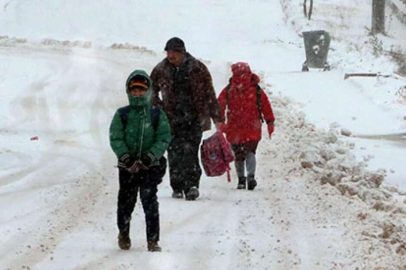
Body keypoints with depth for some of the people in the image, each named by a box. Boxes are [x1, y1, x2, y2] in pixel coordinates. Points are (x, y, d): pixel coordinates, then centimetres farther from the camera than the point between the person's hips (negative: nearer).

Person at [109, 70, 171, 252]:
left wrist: (151, 156, -16)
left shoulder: (157, 115, 3)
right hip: (127, 166, 1)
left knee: (150, 202, -6)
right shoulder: (122, 114, 3)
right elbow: (115, 138, -3)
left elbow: (164, 138, -3)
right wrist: (125, 156, -17)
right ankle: (123, 233, 32)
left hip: (151, 166, -1)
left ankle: (153, 239, -2)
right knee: (126, 201, 9)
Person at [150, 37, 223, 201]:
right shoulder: (160, 70, 6)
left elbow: (209, 95, 4)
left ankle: (191, 185, -18)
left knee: (190, 151, -15)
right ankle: (177, 188, 8)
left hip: (194, 118, -2)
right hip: (171, 119, 2)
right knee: (174, 154, 0)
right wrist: (158, 107, 9)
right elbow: (152, 91, 23)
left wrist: (216, 118, 2)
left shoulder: (197, 69, 0)